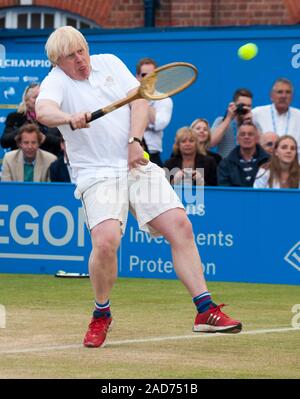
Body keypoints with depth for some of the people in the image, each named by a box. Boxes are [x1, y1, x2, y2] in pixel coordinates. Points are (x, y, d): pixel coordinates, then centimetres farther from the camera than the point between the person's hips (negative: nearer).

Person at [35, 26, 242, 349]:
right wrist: (70, 118, -46)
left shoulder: (109, 63, 11)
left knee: (180, 225, -9)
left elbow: (140, 99, 5)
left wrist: (135, 141, -10)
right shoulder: (57, 81, -4)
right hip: (97, 174, -4)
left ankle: (205, 311, -4)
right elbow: (43, 110, -25)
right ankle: (101, 315, 0)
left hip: (138, 166, 4)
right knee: (105, 241, -25)